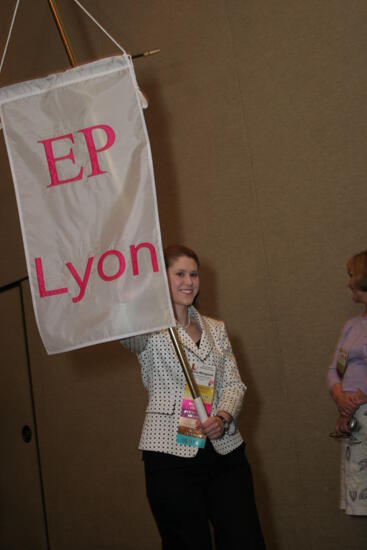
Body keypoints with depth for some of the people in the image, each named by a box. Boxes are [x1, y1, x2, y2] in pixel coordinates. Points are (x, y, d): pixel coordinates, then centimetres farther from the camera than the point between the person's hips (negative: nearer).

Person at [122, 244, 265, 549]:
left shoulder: (216, 329, 15)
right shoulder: (149, 329, -1)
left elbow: (234, 383, 9)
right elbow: (126, 331, -25)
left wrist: (223, 415, -10)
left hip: (225, 450, 4)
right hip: (171, 454, -4)